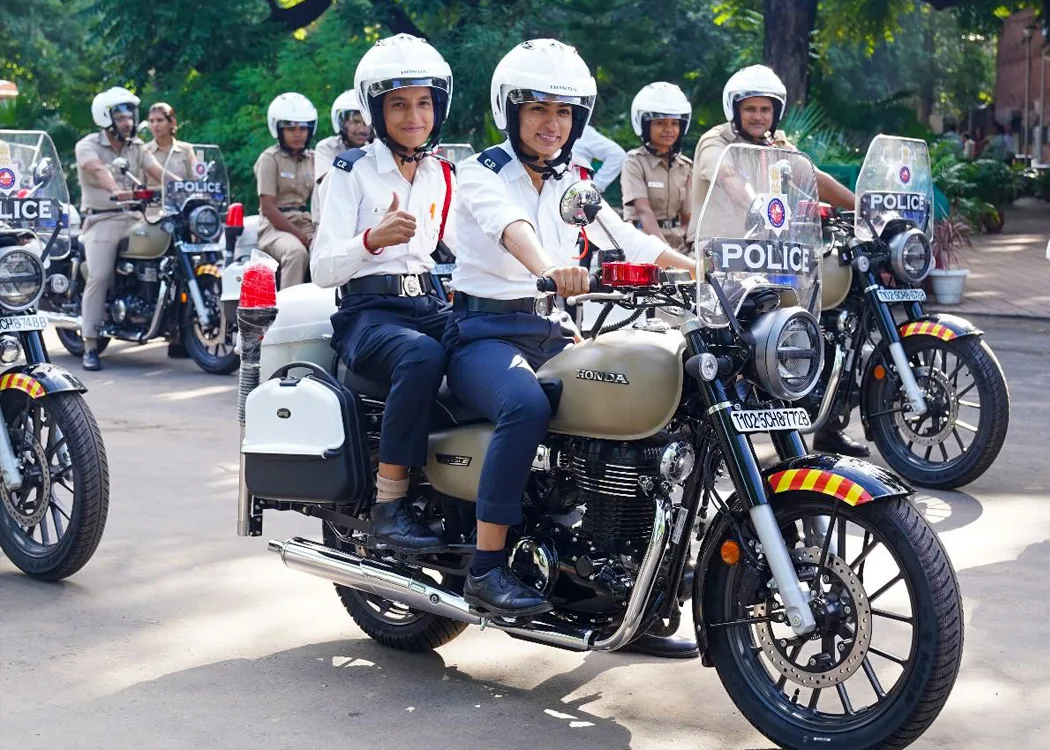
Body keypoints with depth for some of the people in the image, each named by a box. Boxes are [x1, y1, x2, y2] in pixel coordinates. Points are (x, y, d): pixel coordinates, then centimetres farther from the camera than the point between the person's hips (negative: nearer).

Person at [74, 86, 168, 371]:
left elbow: (158, 172, 1)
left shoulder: (137, 147, 16)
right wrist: (116, 191, -42)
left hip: (134, 219, 5)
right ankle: (90, 347, -16)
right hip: (102, 221, -5)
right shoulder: (88, 145, 0)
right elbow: (99, 171, -21)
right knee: (100, 276, -19)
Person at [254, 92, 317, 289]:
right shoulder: (270, 159, -2)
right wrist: (299, 235, -16)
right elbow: (268, 208, -10)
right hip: (276, 226, -5)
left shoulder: (312, 159, 15)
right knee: (296, 251, -37)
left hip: (305, 223, 5)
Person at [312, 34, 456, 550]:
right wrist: (373, 239, -25)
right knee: (423, 357, -39)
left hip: (429, 305, 5)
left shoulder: (443, 174, 16)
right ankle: (389, 502, -33)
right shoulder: (352, 172, 0)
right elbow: (322, 269, -6)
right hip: (369, 310, -5)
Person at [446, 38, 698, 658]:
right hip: (484, 331, -6)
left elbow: (629, 239, 3)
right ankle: (486, 568, -28)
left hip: (553, 331, 6)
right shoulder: (483, 174, -7)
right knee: (528, 405, -37)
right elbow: (509, 226, -30)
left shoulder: (573, 184, 14)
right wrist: (548, 267, -51)